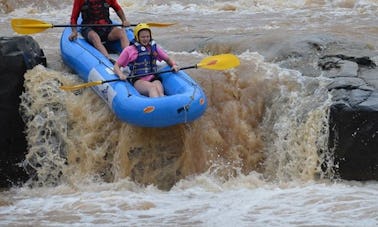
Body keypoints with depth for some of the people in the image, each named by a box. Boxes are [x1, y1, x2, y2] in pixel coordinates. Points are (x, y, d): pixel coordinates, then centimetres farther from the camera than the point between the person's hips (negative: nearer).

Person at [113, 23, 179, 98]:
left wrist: (174, 65, 7)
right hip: (138, 81, -3)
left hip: (153, 79, 3)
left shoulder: (154, 48, 21)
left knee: (160, 91, -34)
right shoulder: (129, 50, 11)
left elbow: (168, 59, 31)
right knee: (152, 88, -38)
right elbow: (116, 66, 10)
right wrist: (121, 74, -12)